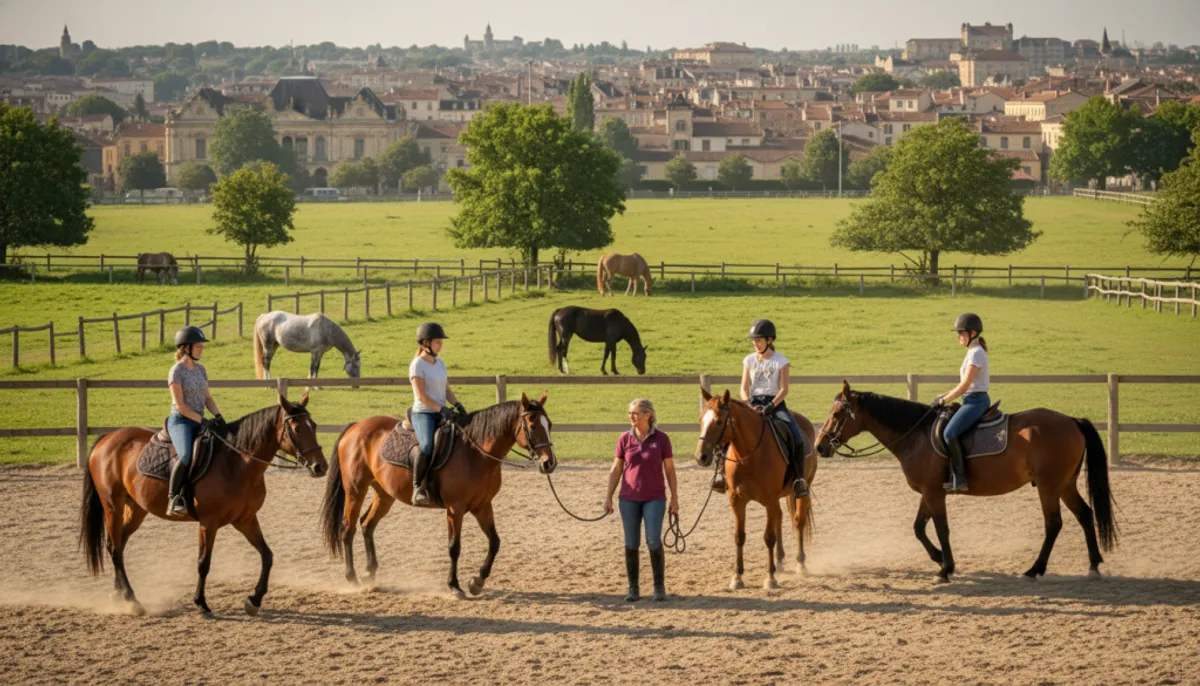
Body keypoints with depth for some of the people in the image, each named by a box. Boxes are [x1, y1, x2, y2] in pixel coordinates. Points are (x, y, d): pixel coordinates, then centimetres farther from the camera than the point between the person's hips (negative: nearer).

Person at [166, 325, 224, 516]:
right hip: (180, 421, -8)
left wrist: (217, 416, -1)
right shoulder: (177, 371, -8)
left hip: (200, 422, 8)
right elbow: (180, 405, -13)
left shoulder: (201, 369, 14)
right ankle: (173, 498, -27)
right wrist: (202, 420, -18)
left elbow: (208, 398, 17)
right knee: (186, 456, -33)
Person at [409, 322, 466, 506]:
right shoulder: (417, 364, -6)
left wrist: (457, 404, -1)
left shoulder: (440, 364, 16)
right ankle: (417, 487, -27)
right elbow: (421, 395, -13)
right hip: (423, 413, -8)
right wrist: (441, 409, -20)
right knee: (428, 445, -34)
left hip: (442, 414, 8)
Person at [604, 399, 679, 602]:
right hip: (629, 499, 2)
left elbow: (670, 470, 2)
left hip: (654, 498, -2)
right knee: (631, 544, 3)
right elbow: (616, 470, 6)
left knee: (654, 541, -10)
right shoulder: (625, 439, 0)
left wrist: (674, 498, 1)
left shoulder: (661, 439, -4)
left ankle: (659, 587, 4)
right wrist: (608, 497, 3)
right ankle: (633, 589, 12)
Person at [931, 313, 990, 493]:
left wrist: (944, 400, -10)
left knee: (949, 433, -25)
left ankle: (959, 478, -26)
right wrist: (943, 396, 12)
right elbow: (964, 384, 21)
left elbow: (964, 386, -17)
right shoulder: (974, 352, 18)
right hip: (973, 400, 11)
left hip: (976, 401, -11)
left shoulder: (976, 354, -13)